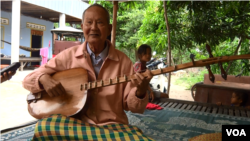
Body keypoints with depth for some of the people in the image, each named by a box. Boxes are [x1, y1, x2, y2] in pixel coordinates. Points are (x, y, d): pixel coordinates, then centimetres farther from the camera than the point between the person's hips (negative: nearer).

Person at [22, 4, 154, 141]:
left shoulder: (123, 61, 0)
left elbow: (131, 106, 2)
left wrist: (140, 91, -20)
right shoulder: (69, 56, 1)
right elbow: (28, 79, 7)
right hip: (75, 122, 2)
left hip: (112, 125, -2)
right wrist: (44, 79, -16)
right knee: (44, 127, -31)